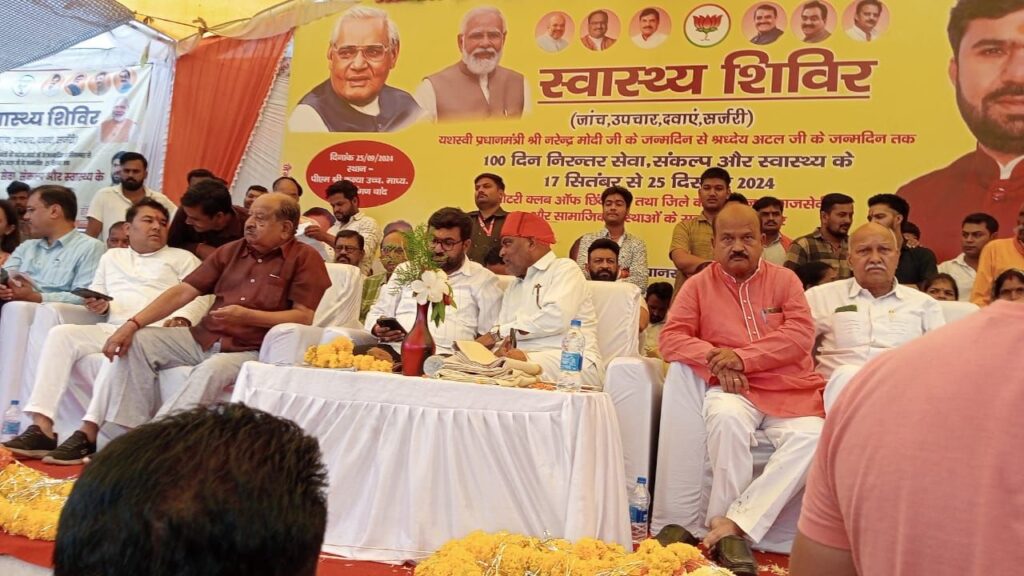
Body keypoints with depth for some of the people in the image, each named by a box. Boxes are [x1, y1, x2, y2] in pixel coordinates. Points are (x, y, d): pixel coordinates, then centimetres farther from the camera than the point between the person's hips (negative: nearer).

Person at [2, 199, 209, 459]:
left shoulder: (182, 258, 17)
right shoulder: (111, 256, 31)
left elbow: (200, 296, 3)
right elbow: (95, 294, 28)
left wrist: (181, 319, -18)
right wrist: (99, 306, 3)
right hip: (110, 330, 4)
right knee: (61, 334, -20)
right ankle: (41, 426, -25)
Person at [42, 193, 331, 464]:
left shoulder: (304, 258, -4)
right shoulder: (230, 251, 12)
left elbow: (304, 317, -12)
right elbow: (182, 292, 6)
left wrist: (247, 315, -22)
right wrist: (132, 323, -5)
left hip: (251, 350, -6)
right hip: (203, 337, 6)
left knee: (212, 371, -36)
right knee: (137, 342, -9)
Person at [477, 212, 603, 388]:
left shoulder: (565, 268, 3)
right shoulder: (513, 287, 26)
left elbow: (556, 317, -15)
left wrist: (497, 333, -10)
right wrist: (503, 348, -13)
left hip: (571, 363, -5)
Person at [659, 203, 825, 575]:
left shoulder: (784, 280, 8)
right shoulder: (698, 285, 7)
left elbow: (801, 334, -4)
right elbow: (671, 338, 1)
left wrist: (742, 357, -17)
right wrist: (715, 360, -17)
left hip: (789, 390, 1)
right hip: (733, 390, -1)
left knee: (813, 438, -28)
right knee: (727, 417, -35)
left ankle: (733, 524, -24)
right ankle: (730, 529, -19)